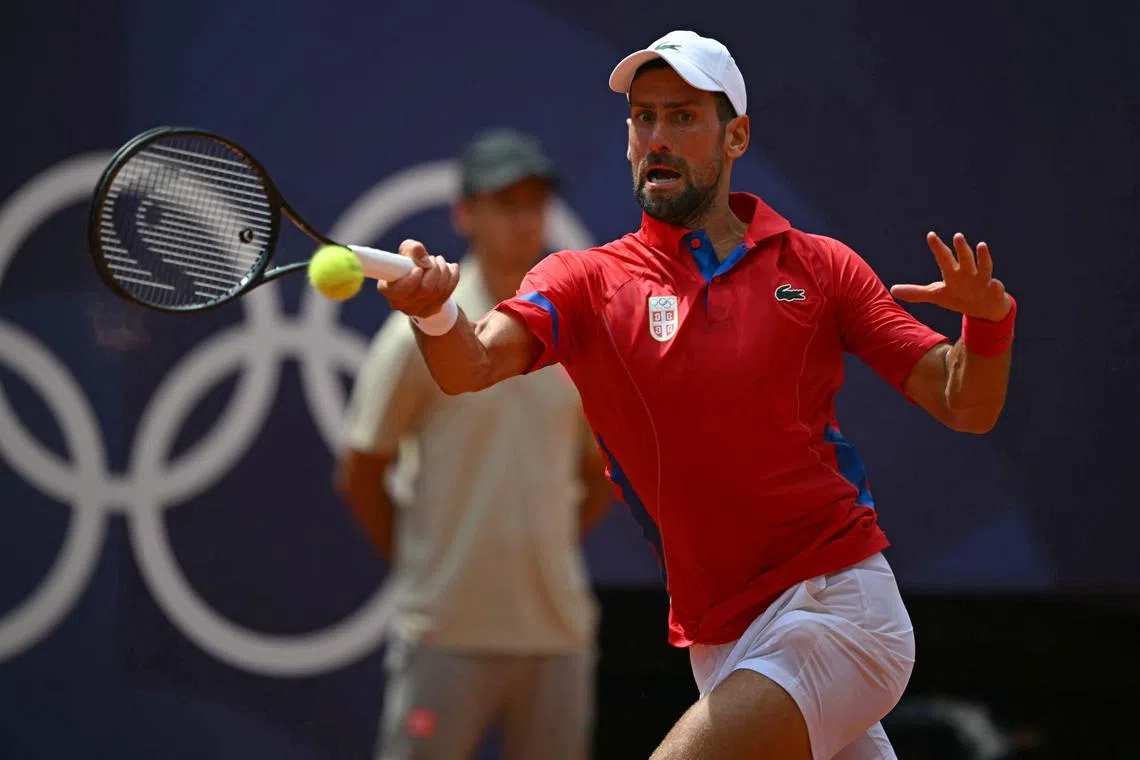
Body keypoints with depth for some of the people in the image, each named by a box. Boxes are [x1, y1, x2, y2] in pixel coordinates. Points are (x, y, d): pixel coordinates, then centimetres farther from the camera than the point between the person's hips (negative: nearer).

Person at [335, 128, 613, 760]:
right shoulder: (422, 335, -4)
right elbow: (360, 475, 0)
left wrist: (541, 552, 11)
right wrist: (416, 563, 3)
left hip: (557, 630, 5)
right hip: (447, 634, -5)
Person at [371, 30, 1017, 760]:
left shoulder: (820, 266, 4)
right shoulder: (588, 281, 5)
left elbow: (964, 406, 4)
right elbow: (472, 365, -14)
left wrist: (987, 320, -18)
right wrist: (435, 315, -38)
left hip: (835, 607, -4)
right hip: (719, 646, 4)